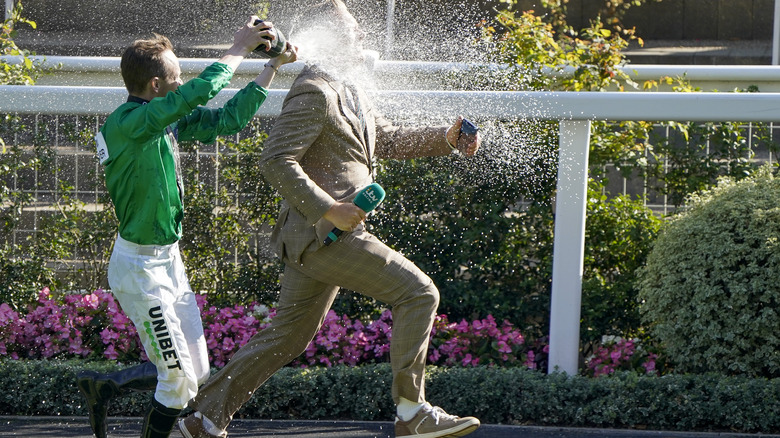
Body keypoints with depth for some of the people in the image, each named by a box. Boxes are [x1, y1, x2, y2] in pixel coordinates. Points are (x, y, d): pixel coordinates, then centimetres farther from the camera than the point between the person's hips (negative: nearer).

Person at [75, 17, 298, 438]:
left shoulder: (169, 121, 5)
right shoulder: (129, 123, -23)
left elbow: (230, 118, 14)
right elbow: (202, 90, -30)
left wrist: (273, 66, 11)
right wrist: (239, 49, -17)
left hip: (169, 261, 9)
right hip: (141, 267, -9)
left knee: (195, 372, 15)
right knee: (180, 379, -3)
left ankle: (102, 387, 30)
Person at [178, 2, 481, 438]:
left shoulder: (349, 90, 18)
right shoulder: (314, 93, -14)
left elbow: (386, 139, 30)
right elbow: (276, 161, -21)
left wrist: (444, 139, 17)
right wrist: (328, 209, -25)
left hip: (320, 237, 10)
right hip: (323, 234, -10)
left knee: (286, 338, 14)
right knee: (418, 292, -12)